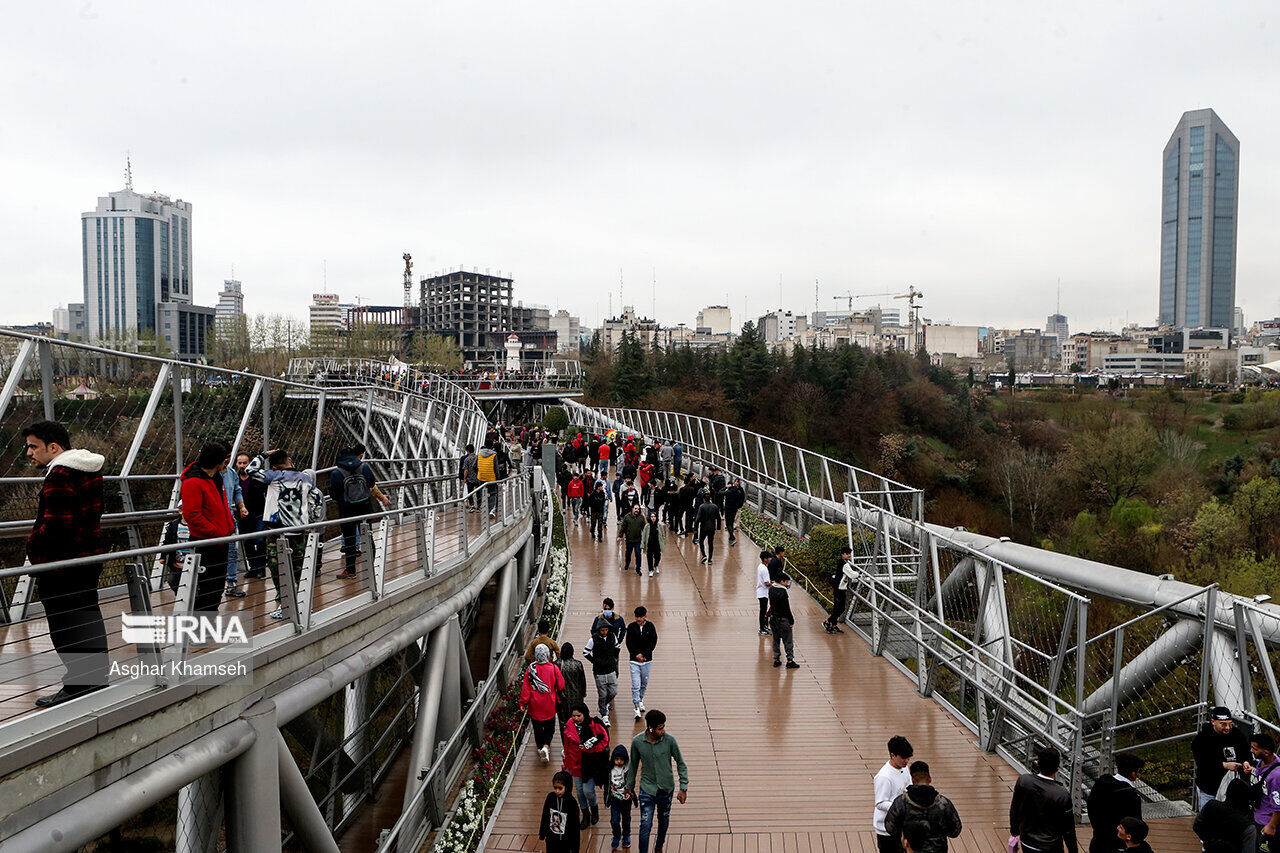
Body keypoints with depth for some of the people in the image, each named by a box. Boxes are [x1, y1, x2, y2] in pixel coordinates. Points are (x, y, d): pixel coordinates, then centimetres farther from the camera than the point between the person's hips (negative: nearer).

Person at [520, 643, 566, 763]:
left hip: (535, 705, 0)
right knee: (550, 726, 16)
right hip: (550, 706, 0)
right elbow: (561, 686, -6)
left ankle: (540, 748, 28)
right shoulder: (554, 668, -15)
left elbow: (526, 688, -9)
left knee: (537, 727, 18)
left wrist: (523, 702, 2)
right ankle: (546, 746, -3)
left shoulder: (530, 669, -14)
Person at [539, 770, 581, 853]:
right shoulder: (550, 797, -9)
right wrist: (542, 834, 14)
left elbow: (575, 825, -12)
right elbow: (545, 816, 5)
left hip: (565, 842, -3)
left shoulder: (571, 803, -19)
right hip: (551, 839, 3)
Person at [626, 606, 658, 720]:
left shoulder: (650, 626, -1)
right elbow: (629, 643, -1)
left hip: (647, 660, 2)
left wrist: (643, 654, -12)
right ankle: (637, 708, -6)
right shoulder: (631, 627, -2)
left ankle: (640, 699, 38)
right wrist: (637, 655, -11)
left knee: (644, 683, 14)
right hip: (634, 661, -1)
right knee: (635, 685, -9)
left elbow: (653, 642, -3)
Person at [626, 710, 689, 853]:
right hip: (647, 790, -1)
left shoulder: (669, 740, -15)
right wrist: (630, 788, 12)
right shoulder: (637, 742, -13)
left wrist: (683, 788, -6)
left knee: (664, 820, 20)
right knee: (645, 826, -8)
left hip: (666, 789, 1)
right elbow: (633, 766, 4)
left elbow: (681, 764, -3)